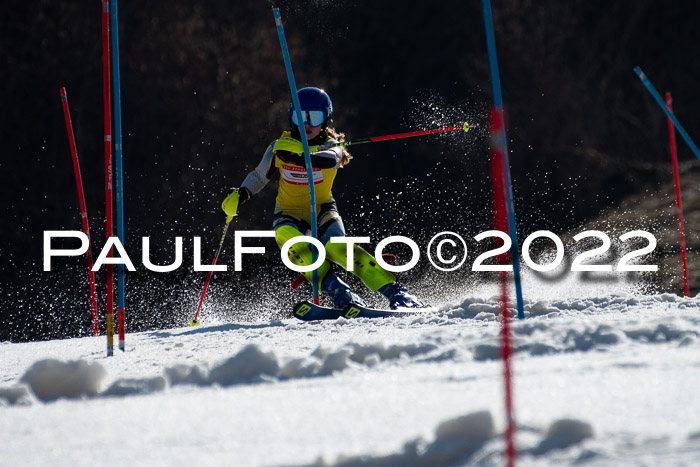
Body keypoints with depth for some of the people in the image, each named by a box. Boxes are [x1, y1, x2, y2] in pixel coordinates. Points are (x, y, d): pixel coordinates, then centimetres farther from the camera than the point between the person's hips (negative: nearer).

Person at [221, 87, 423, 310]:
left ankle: (394, 291, -32)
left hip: (322, 209, -2)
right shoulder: (280, 146, -6)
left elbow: (333, 158, -38)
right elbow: (259, 176, 10)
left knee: (336, 246, -32)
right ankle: (336, 289, -41)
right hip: (290, 212, 2)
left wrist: (300, 156, -56)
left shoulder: (331, 146, -12)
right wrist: (241, 194, -10)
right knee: (286, 236, -35)